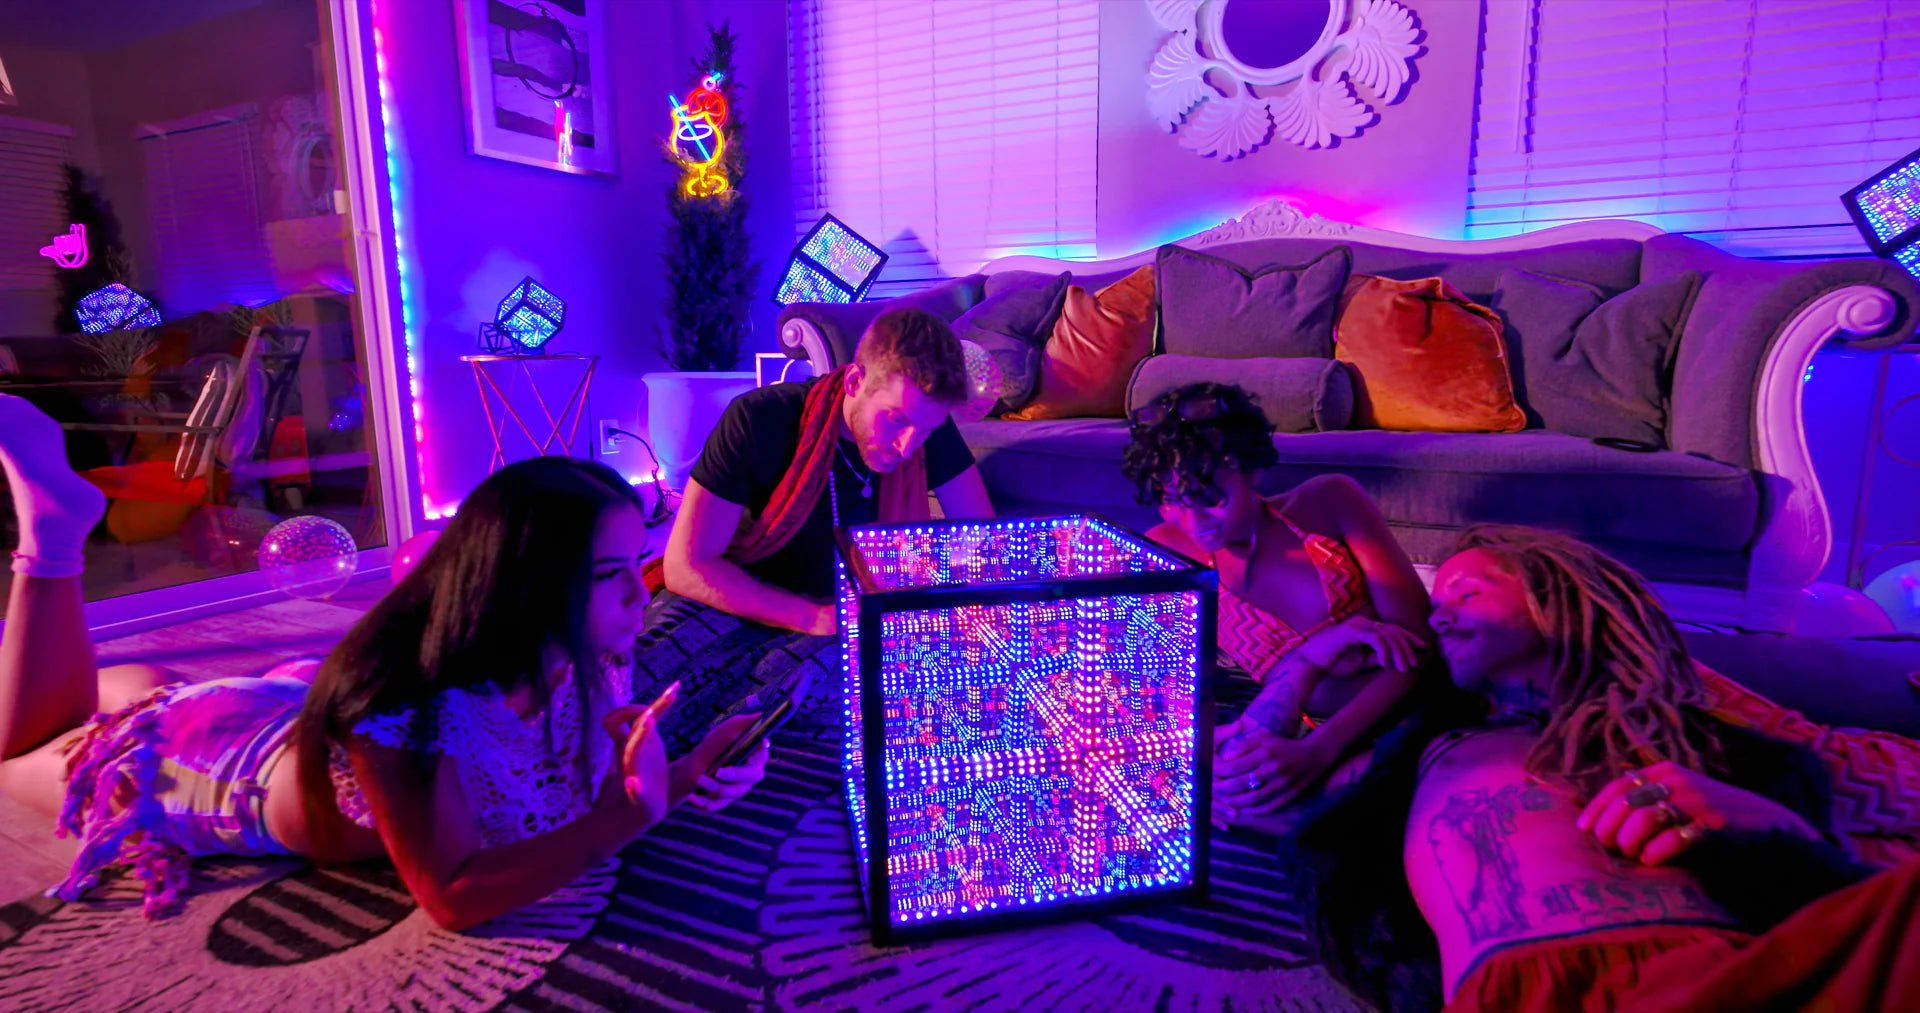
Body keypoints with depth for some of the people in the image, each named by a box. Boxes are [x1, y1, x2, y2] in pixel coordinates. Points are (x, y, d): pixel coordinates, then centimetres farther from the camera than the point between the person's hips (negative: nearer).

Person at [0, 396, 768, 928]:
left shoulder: (585, 660, -27)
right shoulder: (403, 707, -45)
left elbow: (605, 780, -13)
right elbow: (452, 896, -42)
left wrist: (683, 776, -34)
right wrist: (631, 814, -52)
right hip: (219, 756, -4)